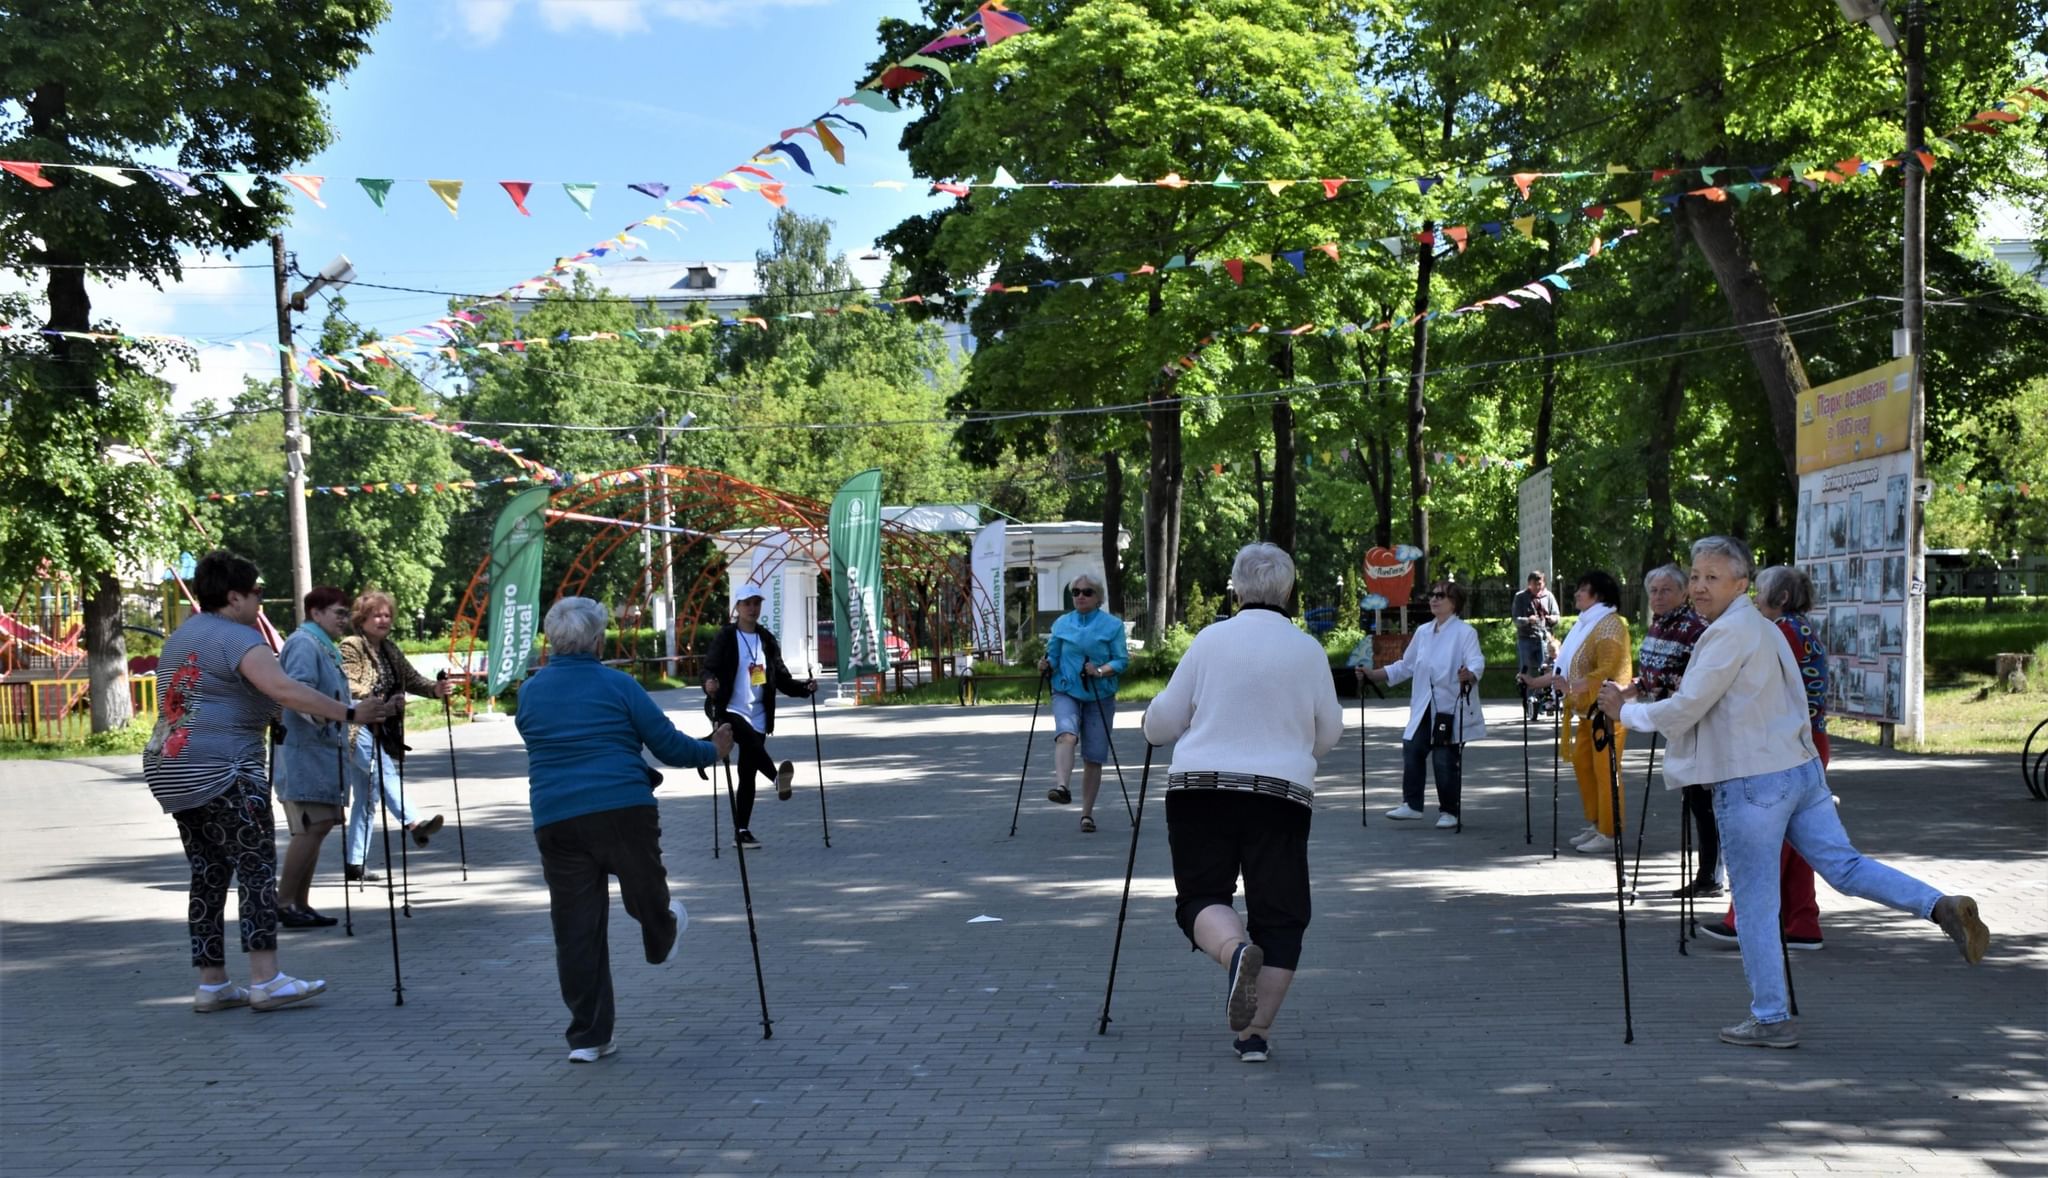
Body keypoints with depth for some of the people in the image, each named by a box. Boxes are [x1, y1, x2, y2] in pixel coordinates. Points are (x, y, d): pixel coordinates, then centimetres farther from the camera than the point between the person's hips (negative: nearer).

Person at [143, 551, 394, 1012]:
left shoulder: (180, 636, 19)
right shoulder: (237, 638, -11)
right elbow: (284, 689, -25)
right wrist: (349, 712, -27)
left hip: (170, 771, 9)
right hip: (220, 771, -9)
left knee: (208, 875, 10)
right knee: (256, 870, -7)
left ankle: (211, 984, 10)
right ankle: (266, 980, -11)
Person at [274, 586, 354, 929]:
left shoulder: (325, 647, 21)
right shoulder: (303, 644, -12)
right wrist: (320, 715, -38)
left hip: (322, 752, 11)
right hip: (305, 753, -11)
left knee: (318, 827, 10)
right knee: (313, 826, -13)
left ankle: (300, 904, 15)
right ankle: (284, 902, -8)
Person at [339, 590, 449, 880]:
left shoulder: (390, 649, 15)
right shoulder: (351, 646, -7)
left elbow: (411, 678, 9)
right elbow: (348, 686, -19)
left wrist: (435, 688, -11)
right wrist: (376, 703, -35)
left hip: (382, 733, 8)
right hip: (357, 730, -8)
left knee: (367, 797, 9)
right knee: (386, 771, -28)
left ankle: (354, 864, 13)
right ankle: (415, 822, -44)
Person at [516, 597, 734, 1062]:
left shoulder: (528, 692, 9)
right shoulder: (618, 685, -2)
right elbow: (668, 745, -1)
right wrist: (714, 751, 16)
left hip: (555, 820, 3)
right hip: (624, 811, -2)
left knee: (575, 933, 5)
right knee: (645, 895, 24)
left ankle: (586, 1037, 8)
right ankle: (662, 940, 53)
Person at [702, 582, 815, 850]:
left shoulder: (767, 640, 11)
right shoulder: (726, 637, -2)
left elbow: (780, 677, 12)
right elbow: (710, 668, -10)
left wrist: (805, 687, -4)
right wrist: (710, 684, -32)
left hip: (757, 715, 5)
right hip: (730, 711, -5)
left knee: (748, 774, 6)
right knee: (752, 741, -35)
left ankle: (741, 831, 10)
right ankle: (778, 777, -57)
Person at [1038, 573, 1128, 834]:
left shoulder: (1113, 624, 2)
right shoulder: (1062, 623, 10)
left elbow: (1122, 661, -2)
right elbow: (1054, 657, 12)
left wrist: (1101, 671, -20)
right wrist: (1047, 665, -11)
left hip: (1100, 697, 0)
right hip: (1066, 692, 0)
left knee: (1094, 758, 1)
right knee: (1066, 733, -30)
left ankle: (1087, 813, 13)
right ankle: (1061, 786, -49)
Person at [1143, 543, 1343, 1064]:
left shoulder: (1211, 639, 2)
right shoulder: (1308, 650, 5)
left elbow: (1163, 722, 5)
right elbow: (1329, 733, 12)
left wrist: (1152, 726, 28)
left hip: (1201, 787, 0)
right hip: (1282, 793, 1)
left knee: (1201, 896, 8)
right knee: (1279, 914, 9)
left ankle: (1235, 948, -25)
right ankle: (1256, 1031, 4)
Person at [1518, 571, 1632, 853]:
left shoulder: (1610, 624, -13)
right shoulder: (1585, 623, 17)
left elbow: (1606, 672, -22)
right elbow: (1568, 667, 20)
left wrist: (1571, 687, -31)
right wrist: (1537, 681, 15)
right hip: (1585, 710, 10)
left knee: (1604, 771, -7)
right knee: (1582, 764, 12)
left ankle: (1609, 833, -3)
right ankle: (1595, 824, 22)